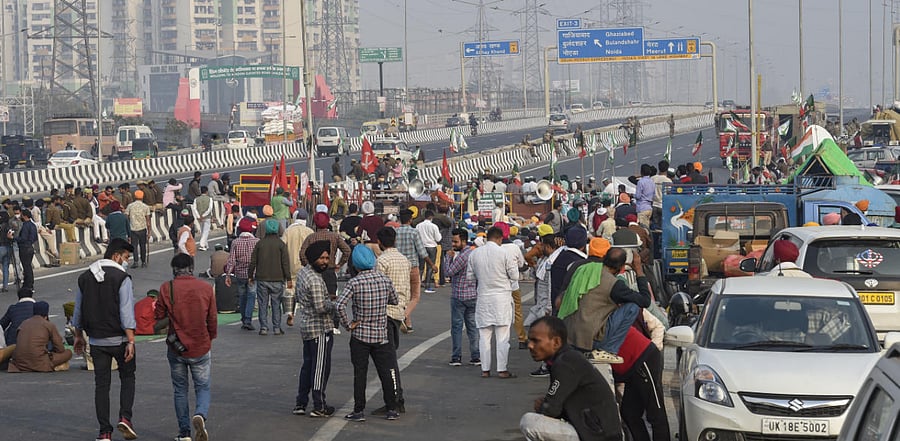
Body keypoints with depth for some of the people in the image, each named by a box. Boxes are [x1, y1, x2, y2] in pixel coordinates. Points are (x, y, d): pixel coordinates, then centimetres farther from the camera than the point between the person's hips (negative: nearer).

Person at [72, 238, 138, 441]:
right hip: (119, 339, -4)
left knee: (101, 384, 6)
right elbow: (126, 312, -17)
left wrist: (78, 336, 24)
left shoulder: (84, 277, 7)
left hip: (96, 340, 4)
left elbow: (78, 311, 14)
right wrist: (131, 341, -17)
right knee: (127, 378, 13)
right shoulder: (121, 278, -11)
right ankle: (125, 418, -5)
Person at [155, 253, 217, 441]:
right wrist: (210, 339, 20)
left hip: (176, 349, 0)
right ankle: (200, 415, -19)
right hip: (201, 348, 0)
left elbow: (159, 317, -2)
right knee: (203, 388, 11)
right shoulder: (206, 288, -4)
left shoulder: (166, 288, -9)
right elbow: (213, 319, 3)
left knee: (180, 391, 15)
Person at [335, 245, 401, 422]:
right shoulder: (385, 280, -4)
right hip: (381, 335, 2)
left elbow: (339, 305, -23)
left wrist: (347, 324, -12)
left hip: (360, 336, -2)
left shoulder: (354, 283, -13)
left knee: (360, 374, 5)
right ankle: (391, 409, 15)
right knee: (387, 372, 11)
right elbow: (394, 301, 10)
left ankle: (359, 411, 6)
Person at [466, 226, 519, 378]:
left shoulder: (474, 254, 1)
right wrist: (513, 264, 14)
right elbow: (515, 276, -5)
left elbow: (470, 276, 8)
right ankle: (502, 369, 1)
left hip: (483, 297, 3)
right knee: (502, 336, 1)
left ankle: (485, 369, 8)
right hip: (502, 297, -3)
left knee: (484, 335, 8)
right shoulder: (503, 253, -10)